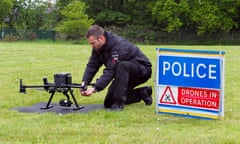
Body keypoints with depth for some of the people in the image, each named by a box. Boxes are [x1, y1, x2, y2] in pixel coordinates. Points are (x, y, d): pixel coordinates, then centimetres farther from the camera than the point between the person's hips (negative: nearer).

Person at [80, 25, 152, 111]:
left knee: (121, 66, -40)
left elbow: (110, 71, -38)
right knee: (108, 103, 1)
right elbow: (92, 65, -10)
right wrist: (84, 82, -27)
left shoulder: (119, 47, -33)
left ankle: (119, 103, -31)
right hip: (125, 73, 9)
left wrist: (95, 88, -45)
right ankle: (142, 93, 15)